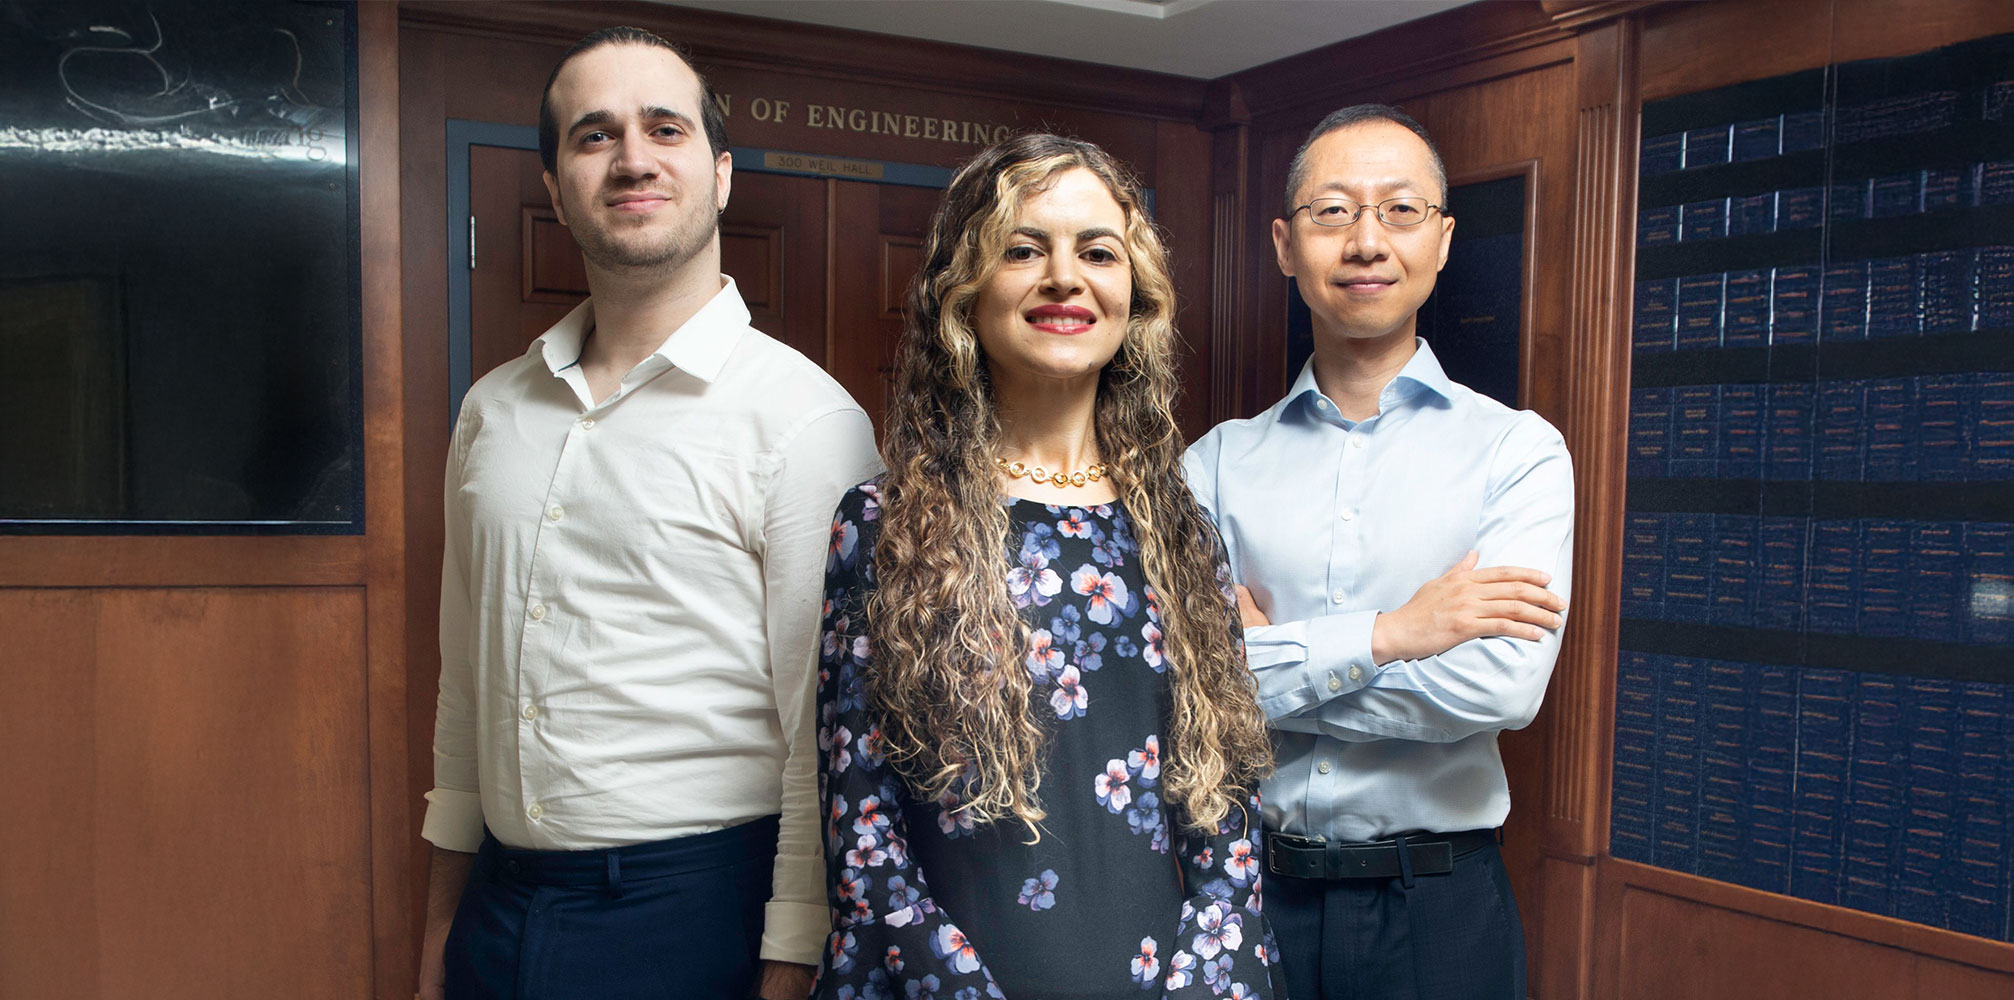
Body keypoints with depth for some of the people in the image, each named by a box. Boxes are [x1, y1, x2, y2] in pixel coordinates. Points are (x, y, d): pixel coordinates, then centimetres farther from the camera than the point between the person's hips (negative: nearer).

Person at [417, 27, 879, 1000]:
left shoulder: (806, 418, -13)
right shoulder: (494, 410, 6)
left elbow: (824, 740, -13)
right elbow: (464, 687, 12)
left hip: (698, 914, -5)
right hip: (498, 906, 5)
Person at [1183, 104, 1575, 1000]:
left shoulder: (1517, 450, -4)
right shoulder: (1218, 463, 0)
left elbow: (1499, 685, -18)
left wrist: (1264, 659, -13)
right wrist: (1386, 635, -17)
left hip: (1435, 908, -1)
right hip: (1247, 885, 2)